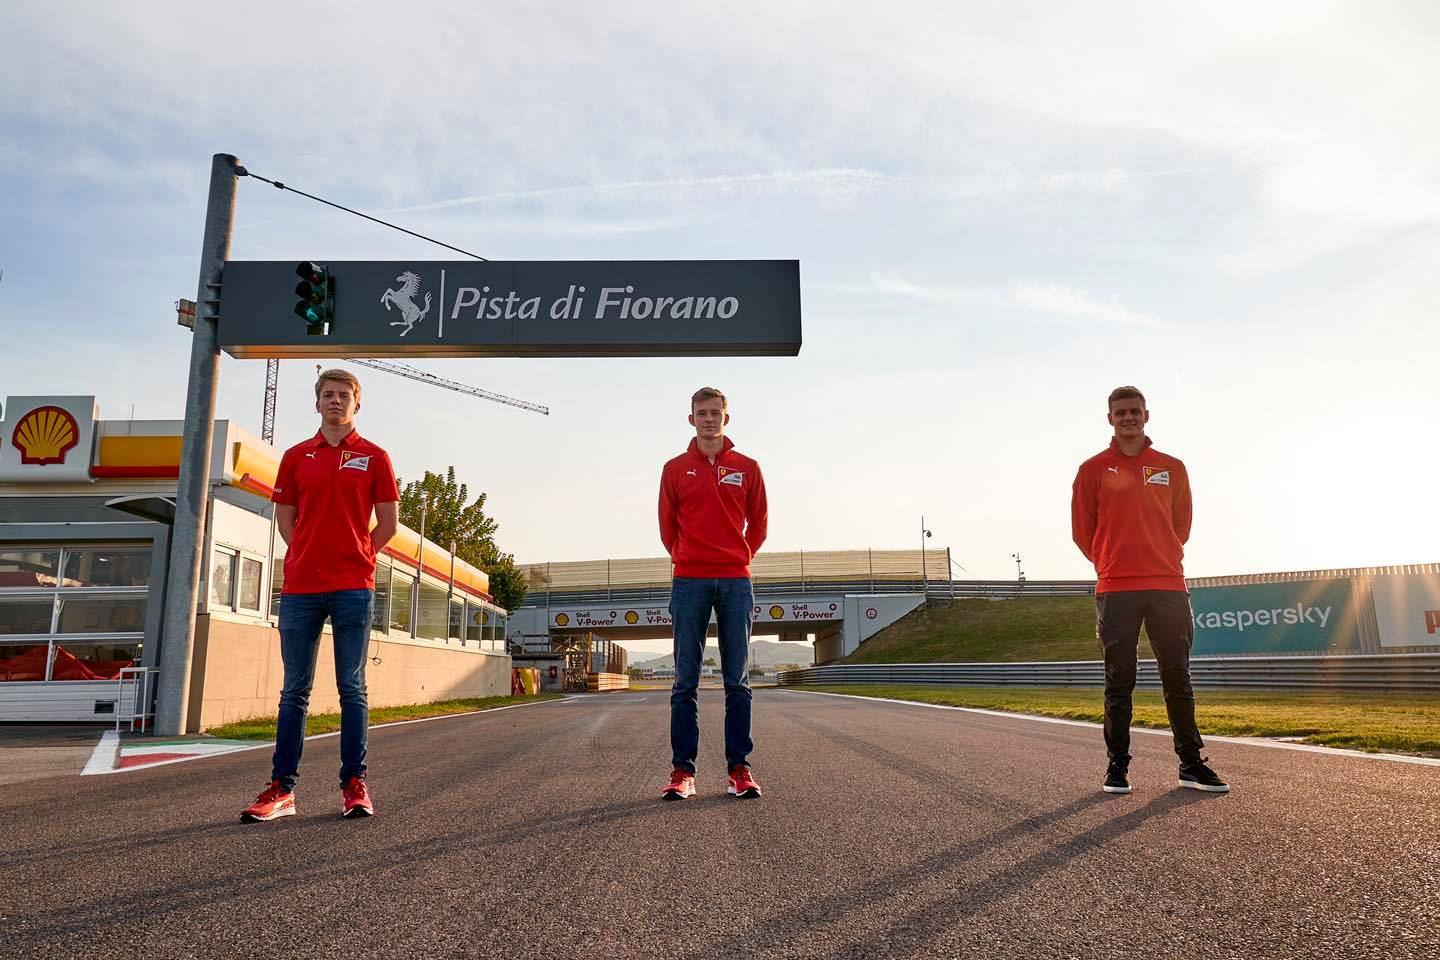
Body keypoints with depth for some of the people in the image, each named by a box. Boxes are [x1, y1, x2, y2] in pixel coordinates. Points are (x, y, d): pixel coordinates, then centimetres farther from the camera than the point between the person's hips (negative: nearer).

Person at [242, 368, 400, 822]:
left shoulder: (374, 457, 6)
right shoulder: (296, 456, 12)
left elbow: (388, 521, 7)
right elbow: (284, 516, 16)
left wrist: (355, 557, 4)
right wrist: (311, 556, 7)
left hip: (353, 587, -2)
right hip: (300, 586, 2)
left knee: (352, 689, 2)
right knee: (295, 690, 5)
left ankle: (354, 784, 8)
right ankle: (282, 788, 10)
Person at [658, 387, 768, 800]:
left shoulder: (747, 468, 8)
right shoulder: (675, 469, 8)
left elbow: (758, 523, 14)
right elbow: (667, 526, 14)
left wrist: (740, 558, 10)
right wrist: (685, 559, 10)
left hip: (736, 581, 0)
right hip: (688, 581, 0)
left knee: (737, 680, 3)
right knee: (685, 681, 1)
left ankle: (739, 768, 8)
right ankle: (683, 771, 5)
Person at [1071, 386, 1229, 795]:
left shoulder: (1172, 468, 10)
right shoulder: (1093, 469, 4)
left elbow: (1182, 523, 17)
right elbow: (1082, 530, 7)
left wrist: (1163, 561, 14)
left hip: (1168, 587, 2)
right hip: (1116, 591, -2)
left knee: (1178, 678, 6)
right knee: (1119, 682, 2)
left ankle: (1191, 764, 14)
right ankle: (1117, 767, 9)